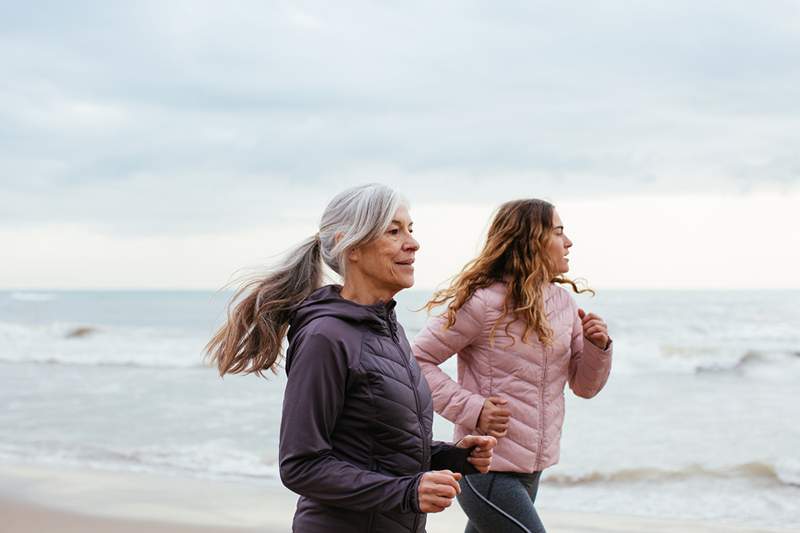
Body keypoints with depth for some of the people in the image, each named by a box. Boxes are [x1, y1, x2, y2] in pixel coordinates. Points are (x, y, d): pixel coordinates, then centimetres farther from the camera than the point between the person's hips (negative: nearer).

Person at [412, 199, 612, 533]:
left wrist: (598, 347, -6)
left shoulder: (563, 302, 6)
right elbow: (417, 361, -12)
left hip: (532, 469, 7)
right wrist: (472, 408, -20)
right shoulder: (483, 302, -15)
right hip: (488, 468, -7)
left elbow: (584, 386, 13)